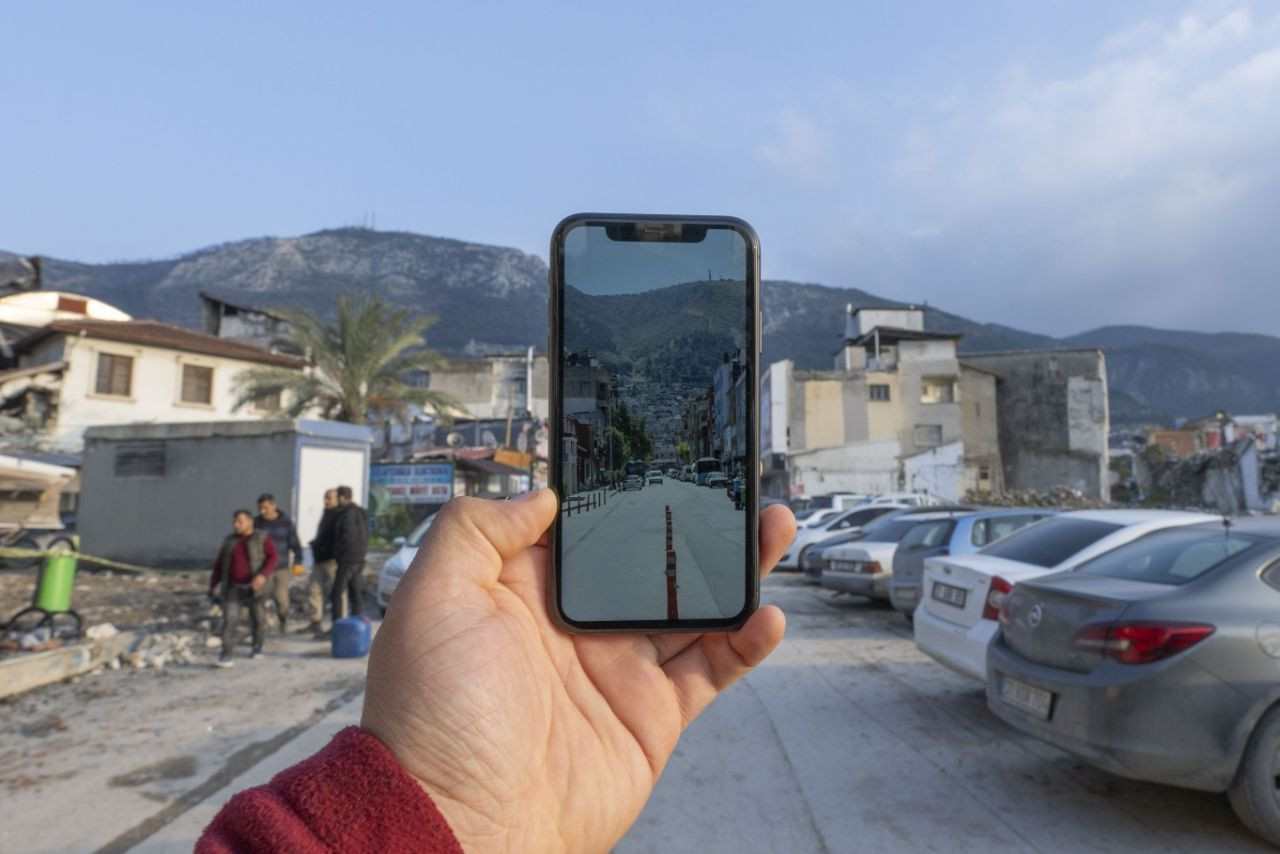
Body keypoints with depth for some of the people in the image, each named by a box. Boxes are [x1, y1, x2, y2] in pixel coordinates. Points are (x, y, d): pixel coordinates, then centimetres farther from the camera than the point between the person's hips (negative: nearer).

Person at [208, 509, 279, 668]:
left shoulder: (263, 539, -4)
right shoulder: (229, 541, 7)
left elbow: (272, 558, -15)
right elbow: (219, 564, 13)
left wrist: (263, 575, -31)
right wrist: (213, 586, 12)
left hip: (254, 588, -2)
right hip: (233, 588, 2)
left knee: (258, 619, 11)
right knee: (230, 619, -12)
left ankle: (257, 646, 33)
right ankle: (225, 654, -11)